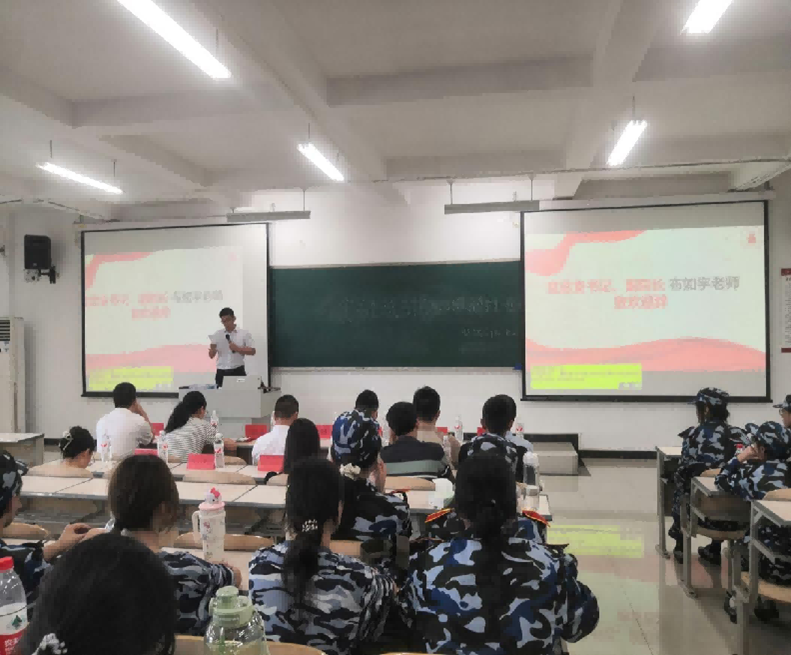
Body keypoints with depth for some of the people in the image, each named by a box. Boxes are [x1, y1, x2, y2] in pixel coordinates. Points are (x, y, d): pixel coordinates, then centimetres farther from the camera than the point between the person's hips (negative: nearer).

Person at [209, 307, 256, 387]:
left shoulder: (244, 334, 0)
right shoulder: (217, 335, 6)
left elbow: (252, 351, -2)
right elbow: (211, 356, 7)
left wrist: (237, 349, -15)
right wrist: (212, 350, -16)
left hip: (237, 371, -2)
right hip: (221, 372, 2)